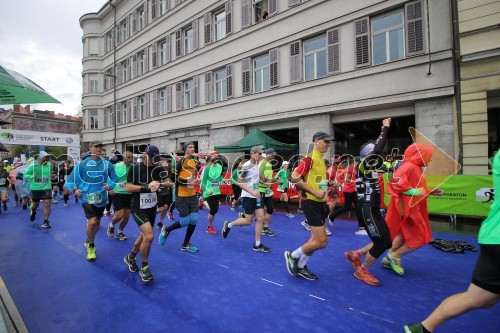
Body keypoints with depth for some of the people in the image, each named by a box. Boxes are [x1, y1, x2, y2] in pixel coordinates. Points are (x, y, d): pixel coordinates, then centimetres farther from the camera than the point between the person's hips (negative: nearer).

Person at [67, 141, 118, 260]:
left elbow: (114, 178, 5)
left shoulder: (107, 164, -3)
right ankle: (91, 246, 10)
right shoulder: (83, 163, -6)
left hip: (101, 197, 3)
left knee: (97, 222, 17)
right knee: (92, 222, -15)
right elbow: (73, 176, 2)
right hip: (86, 197, -3)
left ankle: (89, 241, 45)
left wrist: (110, 185, -13)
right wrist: (75, 189, -11)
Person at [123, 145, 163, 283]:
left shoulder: (159, 168, -3)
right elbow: (128, 187, -10)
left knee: (144, 236, 18)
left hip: (152, 207, 5)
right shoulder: (135, 168, -12)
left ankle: (130, 257, 45)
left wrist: (159, 184, -20)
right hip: (138, 208, -5)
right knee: (149, 235, -18)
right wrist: (146, 187, -23)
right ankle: (144, 268, 5)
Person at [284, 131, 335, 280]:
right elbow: (294, 177, -22)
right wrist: (314, 192, -21)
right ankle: (292, 256, 12)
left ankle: (300, 266, 29)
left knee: (316, 240, 14)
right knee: (322, 241, -8)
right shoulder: (310, 158, -14)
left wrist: (329, 184, 8)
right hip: (311, 203, -9)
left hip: (320, 203, 9)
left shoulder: (321, 159, 14)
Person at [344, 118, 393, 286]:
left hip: (372, 209, 10)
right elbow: (377, 150, -23)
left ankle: (355, 254, 26)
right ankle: (361, 270, 17)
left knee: (386, 242, 13)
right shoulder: (364, 164, -14)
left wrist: (384, 130, 24)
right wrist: (386, 128, -14)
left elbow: (377, 150, 24)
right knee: (381, 243, -3)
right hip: (367, 210, -10)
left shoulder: (370, 166, 13)